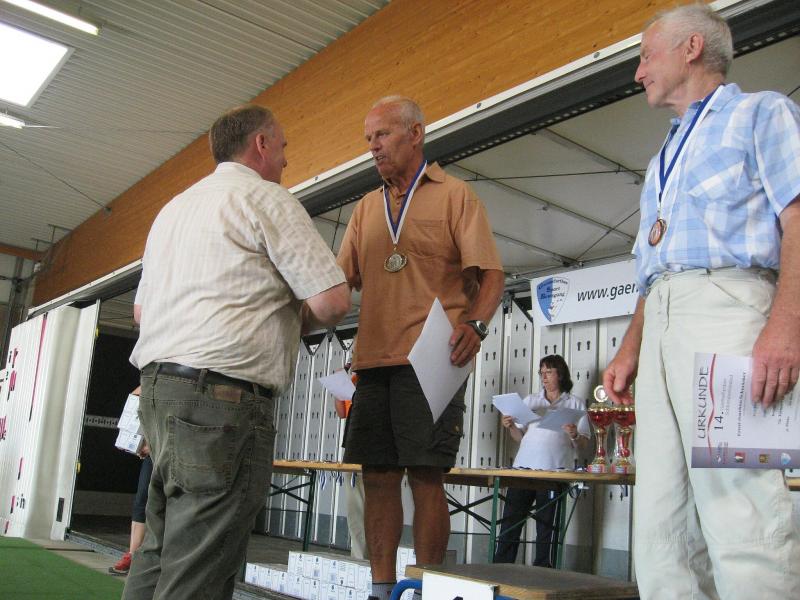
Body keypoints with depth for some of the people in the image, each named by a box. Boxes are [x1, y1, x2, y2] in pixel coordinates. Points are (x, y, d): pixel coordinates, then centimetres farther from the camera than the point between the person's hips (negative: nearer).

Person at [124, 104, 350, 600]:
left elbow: (141, 310, 28)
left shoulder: (174, 207, 23)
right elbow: (333, 301, -10)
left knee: (161, 551, 15)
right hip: (223, 392, -9)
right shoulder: (266, 197, -2)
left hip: (158, 387, 9)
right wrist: (296, 321, 12)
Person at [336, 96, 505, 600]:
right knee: (378, 475, 6)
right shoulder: (367, 208, 20)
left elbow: (491, 274, -3)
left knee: (426, 476, -4)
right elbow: (342, 280, 16)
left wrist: (476, 324, -21)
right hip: (374, 360, 5)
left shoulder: (454, 195, 4)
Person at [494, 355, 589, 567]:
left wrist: (574, 435, -16)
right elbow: (520, 437, 16)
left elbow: (584, 443, 4)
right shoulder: (530, 401, 19)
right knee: (510, 520, 0)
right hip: (524, 467, 3)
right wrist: (510, 427, -3)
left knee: (547, 525, -2)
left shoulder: (575, 404, 9)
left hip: (554, 471, -3)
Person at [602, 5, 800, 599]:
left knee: (739, 510, -17)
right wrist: (630, 350, 16)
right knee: (660, 513, 1)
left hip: (726, 303, -7)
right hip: (660, 325, 8)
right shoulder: (664, 161, 33)